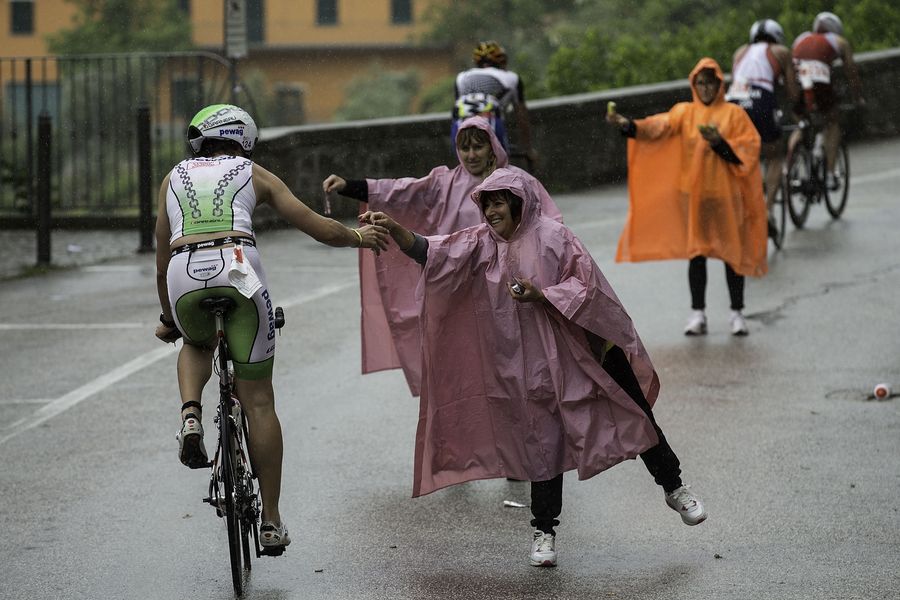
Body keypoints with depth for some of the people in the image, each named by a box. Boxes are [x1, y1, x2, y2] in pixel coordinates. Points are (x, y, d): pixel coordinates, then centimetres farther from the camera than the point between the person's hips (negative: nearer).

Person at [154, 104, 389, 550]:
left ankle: (190, 417, 6)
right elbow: (319, 229, 21)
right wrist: (358, 237, 41)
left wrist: (168, 318, 41)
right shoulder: (253, 174, 21)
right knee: (258, 400, 8)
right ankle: (271, 520, 8)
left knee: (197, 345, 38)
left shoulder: (174, 178, 27)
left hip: (185, 275, 2)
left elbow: (162, 261, 28)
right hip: (237, 268, -2)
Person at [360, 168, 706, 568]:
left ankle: (674, 488, 25)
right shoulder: (482, 243, -1)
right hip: (532, 363, 2)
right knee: (543, 442, 4)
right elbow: (432, 253, -15)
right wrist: (395, 230, -32)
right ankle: (544, 530, 14)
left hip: (579, 350, -2)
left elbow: (588, 287, -13)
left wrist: (540, 295, -26)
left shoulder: (553, 237, -11)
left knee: (633, 416, 5)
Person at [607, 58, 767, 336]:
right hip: (692, 193, 2)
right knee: (696, 253, 4)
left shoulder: (734, 113, 1)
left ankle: (737, 313, 12)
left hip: (726, 194, -2)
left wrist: (719, 142, -22)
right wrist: (628, 125, -26)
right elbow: (658, 127, -10)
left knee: (732, 252, 3)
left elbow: (748, 150, -7)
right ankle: (698, 314, 10)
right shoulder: (684, 112, 6)